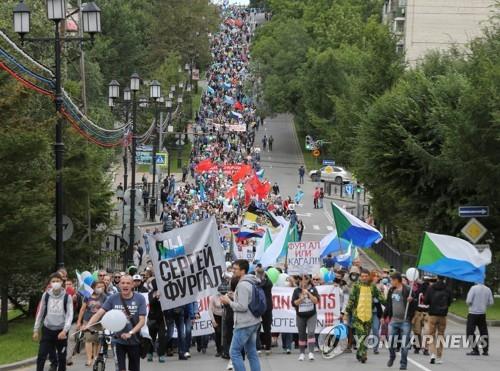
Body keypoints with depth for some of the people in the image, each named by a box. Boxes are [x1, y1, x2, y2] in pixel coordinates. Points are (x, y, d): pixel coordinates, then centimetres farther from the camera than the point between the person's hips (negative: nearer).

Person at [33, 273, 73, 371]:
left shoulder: (67, 297, -5)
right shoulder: (46, 295, 0)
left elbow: (70, 315, -8)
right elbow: (40, 313, 8)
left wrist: (65, 330, -21)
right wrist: (36, 330, 7)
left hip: (61, 331, -1)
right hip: (48, 330, 1)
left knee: (62, 357, 8)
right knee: (41, 356, -9)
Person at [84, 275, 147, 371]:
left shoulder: (140, 299, -9)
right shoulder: (113, 298, -6)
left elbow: (142, 320, -12)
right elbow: (99, 313, -12)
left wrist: (130, 333, -27)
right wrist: (88, 325, -30)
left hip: (134, 340, 1)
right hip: (118, 340, -1)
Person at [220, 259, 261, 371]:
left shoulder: (243, 285, -17)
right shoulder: (251, 283, 13)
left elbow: (242, 307, -22)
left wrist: (229, 301, -9)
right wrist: (232, 299, 13)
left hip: (244, 324, -10)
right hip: (253, 322, 10)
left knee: (234, 352, -4)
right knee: (252, 352, 10)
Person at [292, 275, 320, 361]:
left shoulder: (313, 289, 1)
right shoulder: (297, 291, 0)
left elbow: (316, 301, -10)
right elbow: (294, 303, -5)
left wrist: (308, 293, -18)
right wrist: (301, 298, -18)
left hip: (311, 315, -1)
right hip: (301, 316, 1)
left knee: (311, 332, -16)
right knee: (302, 335, 7)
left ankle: (311, 352, -20)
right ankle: (302, 353, 17)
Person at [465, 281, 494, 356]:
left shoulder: (474, 288, -12)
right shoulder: (488, 289, 2)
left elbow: (468, 301, -16)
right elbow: (491, 302, 5)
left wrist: (469, 304, 6)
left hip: (473, 313, -5)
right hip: (482, 314, 5)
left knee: (470, 332, 0)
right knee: (484, 332, 11)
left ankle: (475, 350, -6)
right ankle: (485, 350, 10)